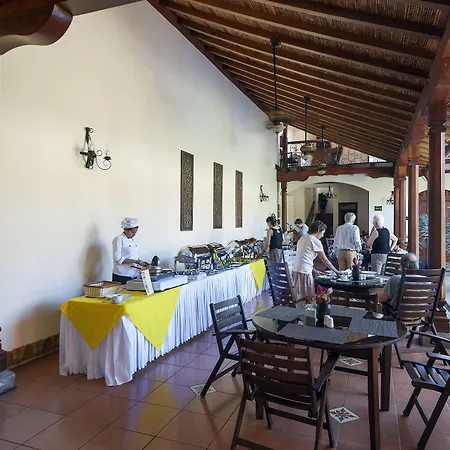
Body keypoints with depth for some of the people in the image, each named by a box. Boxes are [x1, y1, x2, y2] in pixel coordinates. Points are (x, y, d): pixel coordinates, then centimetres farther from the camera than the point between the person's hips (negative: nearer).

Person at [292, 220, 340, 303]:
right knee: (309, 299, -3)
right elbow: (325, 260, -1)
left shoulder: (302, 238, 18)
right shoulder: (315, 241, -6)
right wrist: (336, 271, 12)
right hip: (304, 272, -9)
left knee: (299, 297, 10)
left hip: (295, 270, 9)